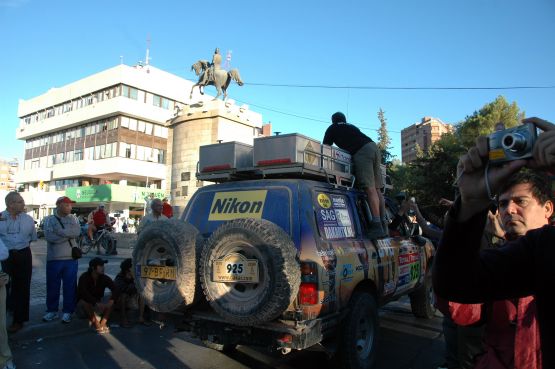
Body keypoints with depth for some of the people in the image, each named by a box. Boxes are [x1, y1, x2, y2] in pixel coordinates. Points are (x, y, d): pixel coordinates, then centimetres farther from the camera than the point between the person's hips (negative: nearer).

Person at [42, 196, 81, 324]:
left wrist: (61, 231, -16)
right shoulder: (49, 219, 0)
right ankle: (52, 310, 24)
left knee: (70, 286, 5)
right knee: (52, 286, 9)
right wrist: (69, 235, -13)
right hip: (54, 259, -1)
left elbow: (77, 232, -11)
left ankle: (67, 311, 16)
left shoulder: (73, 218, 7)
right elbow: (49, 236, -15)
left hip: (71, 258, 1)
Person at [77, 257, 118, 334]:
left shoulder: (105, 278, -10)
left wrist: (111, 301, -39)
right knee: (83, 302, -35)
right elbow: (83, 293, -35)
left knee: (111, 303, -21)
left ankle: (103, 324, -30)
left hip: (98, 303, 3)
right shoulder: (84, 277, -20)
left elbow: (115, 289, -19)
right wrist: (96, 303, -44)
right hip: (86, 303, -3)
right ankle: (97, 325, -30)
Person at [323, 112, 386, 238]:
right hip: (373, 146, 6)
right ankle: (383, 225, 3)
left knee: (370, 189, -15)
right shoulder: (352, 127, 36)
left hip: (361, 152, -6)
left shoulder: (332, 128, 20)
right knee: (377, 189, 4)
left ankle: (377, 226, -21)